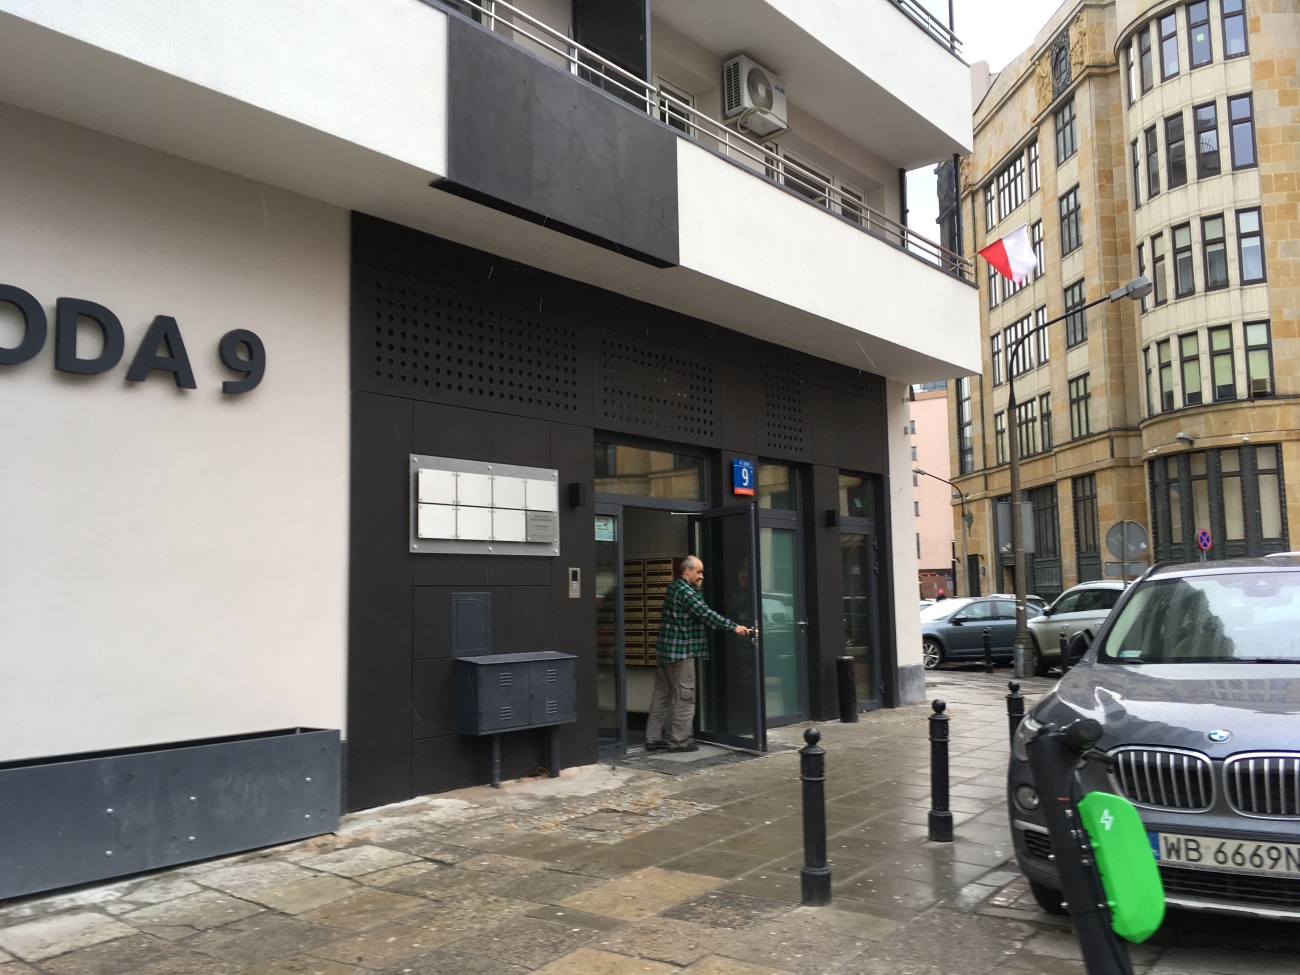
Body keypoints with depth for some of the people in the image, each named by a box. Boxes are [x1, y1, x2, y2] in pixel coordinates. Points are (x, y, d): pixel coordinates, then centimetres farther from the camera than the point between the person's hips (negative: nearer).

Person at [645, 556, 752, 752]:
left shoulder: (675, 587, 16)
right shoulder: (685, 591, -15)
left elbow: (700, 613, 21)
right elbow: (706, 614, -21)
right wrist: (734, 627, -19)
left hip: (665, 651, 10)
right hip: (680, 651, -10)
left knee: (661, 694, 11)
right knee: (683, 696, -1)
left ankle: (653, 738, 15)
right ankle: (678, 740, 4)